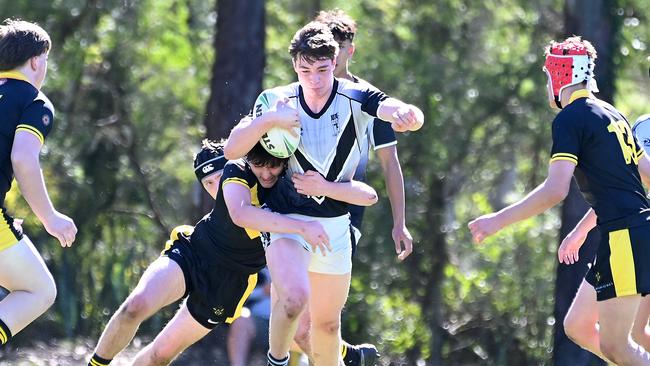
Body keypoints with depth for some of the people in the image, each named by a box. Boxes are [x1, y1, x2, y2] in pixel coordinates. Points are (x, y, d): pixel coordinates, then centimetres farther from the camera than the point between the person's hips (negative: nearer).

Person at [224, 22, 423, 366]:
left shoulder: (356, 98, -12)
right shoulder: (280, 102, -10)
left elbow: (413, 117, -29)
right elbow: (232, 150, -16)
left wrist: (406, 115, -54)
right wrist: (268, 119, -34)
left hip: (335, 227, 2)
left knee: (327, 323, 11)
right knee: (294, 297, -28)